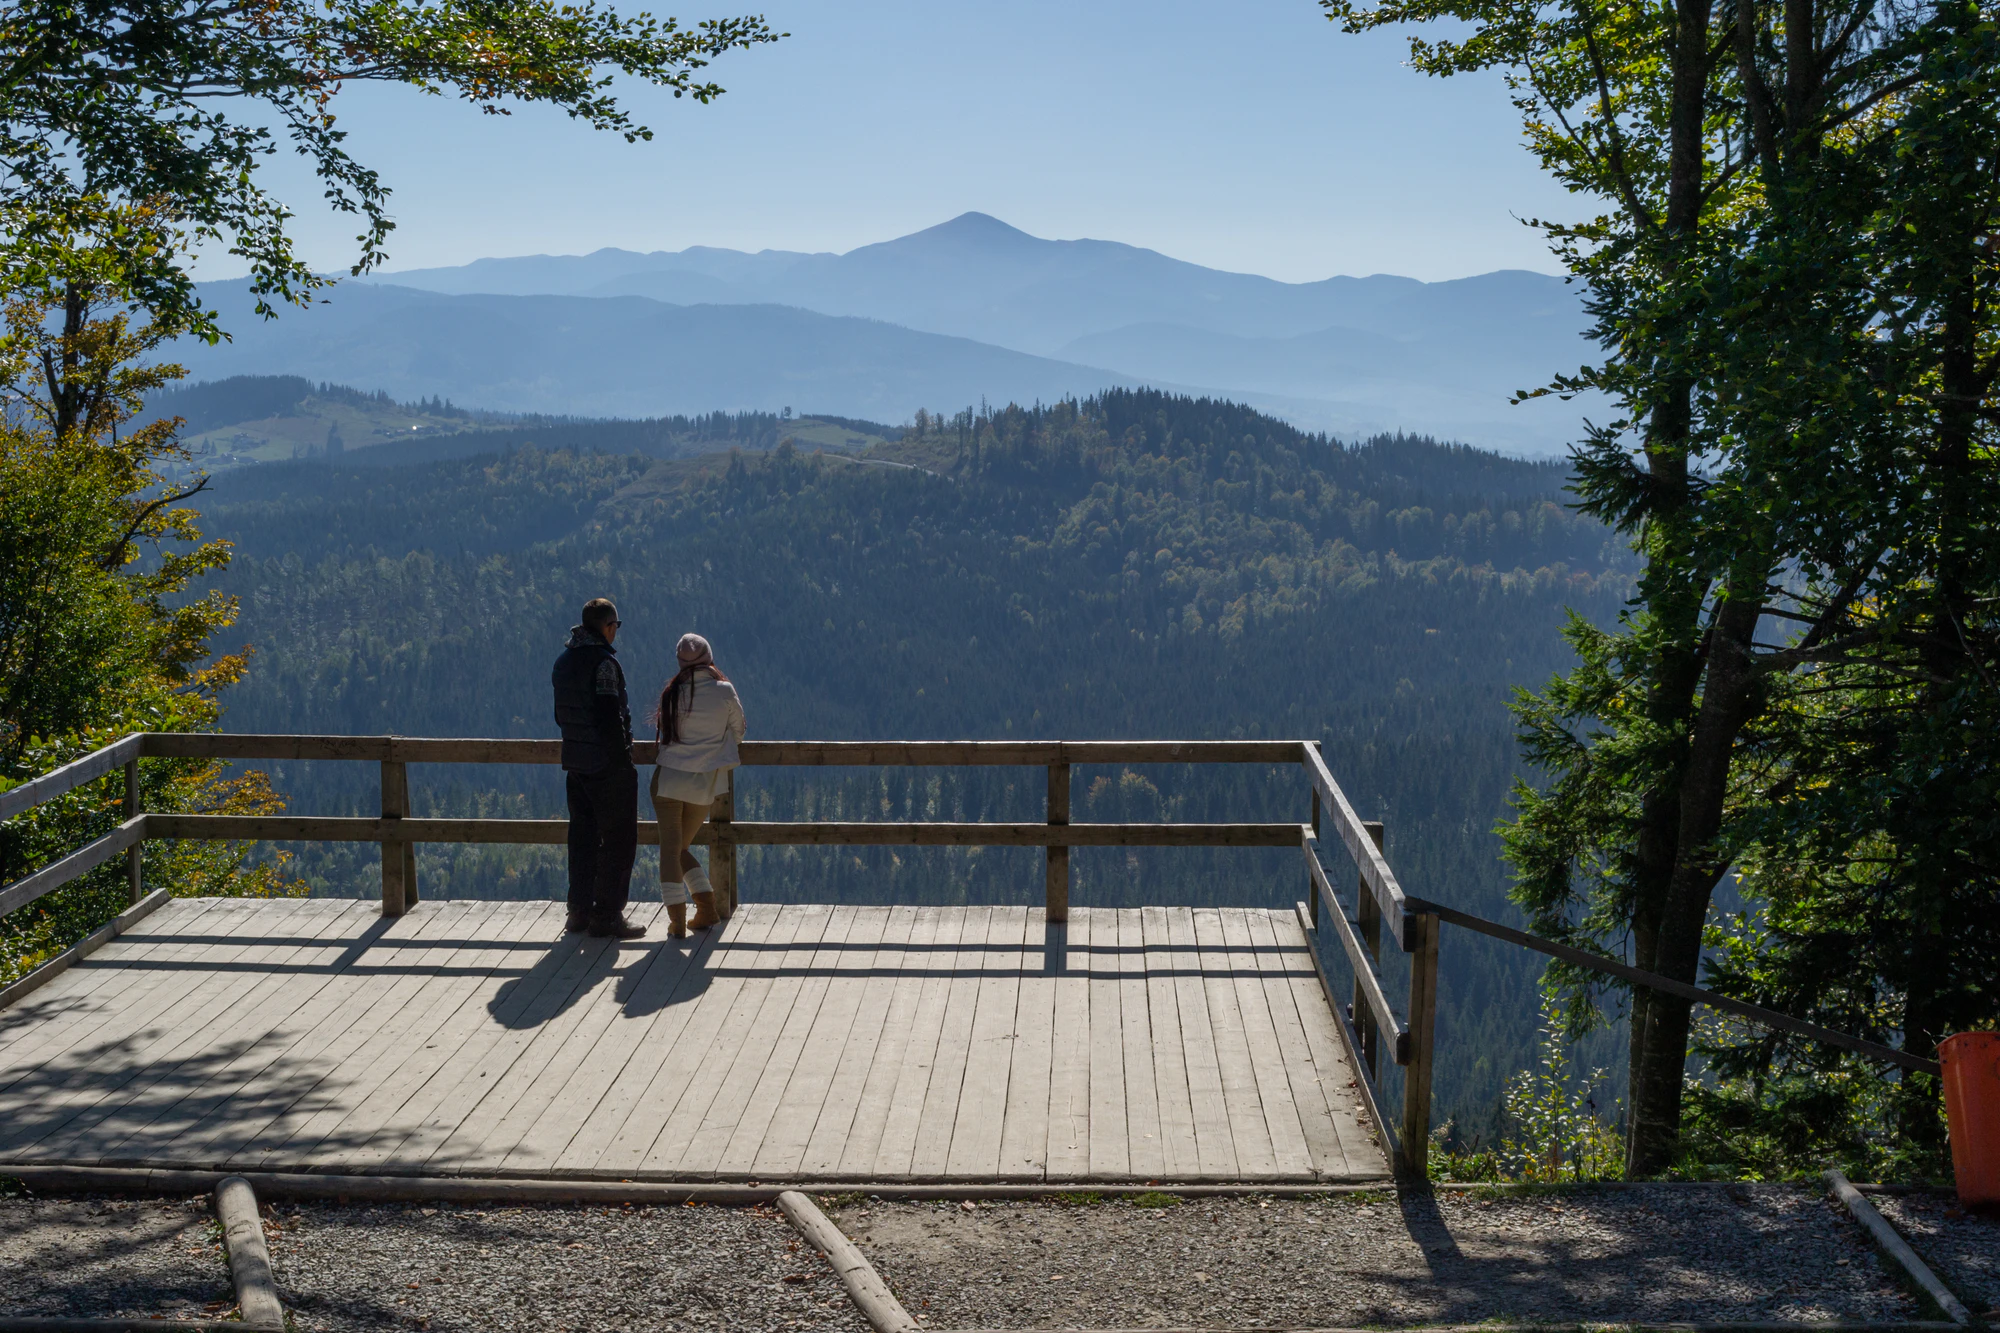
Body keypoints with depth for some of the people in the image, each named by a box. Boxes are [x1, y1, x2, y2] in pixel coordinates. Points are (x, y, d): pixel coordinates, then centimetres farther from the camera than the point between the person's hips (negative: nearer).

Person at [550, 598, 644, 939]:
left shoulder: (564, 660, 11)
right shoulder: (603, 661, -17)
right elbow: (609, 717, -21)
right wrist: (622, 756, -16)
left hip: (576, 765, 9)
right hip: (608, 767, -9)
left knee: (583, 836, 16)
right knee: (618, 838, -1)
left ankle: (580, 911, 22)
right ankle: (607, 916, 1)